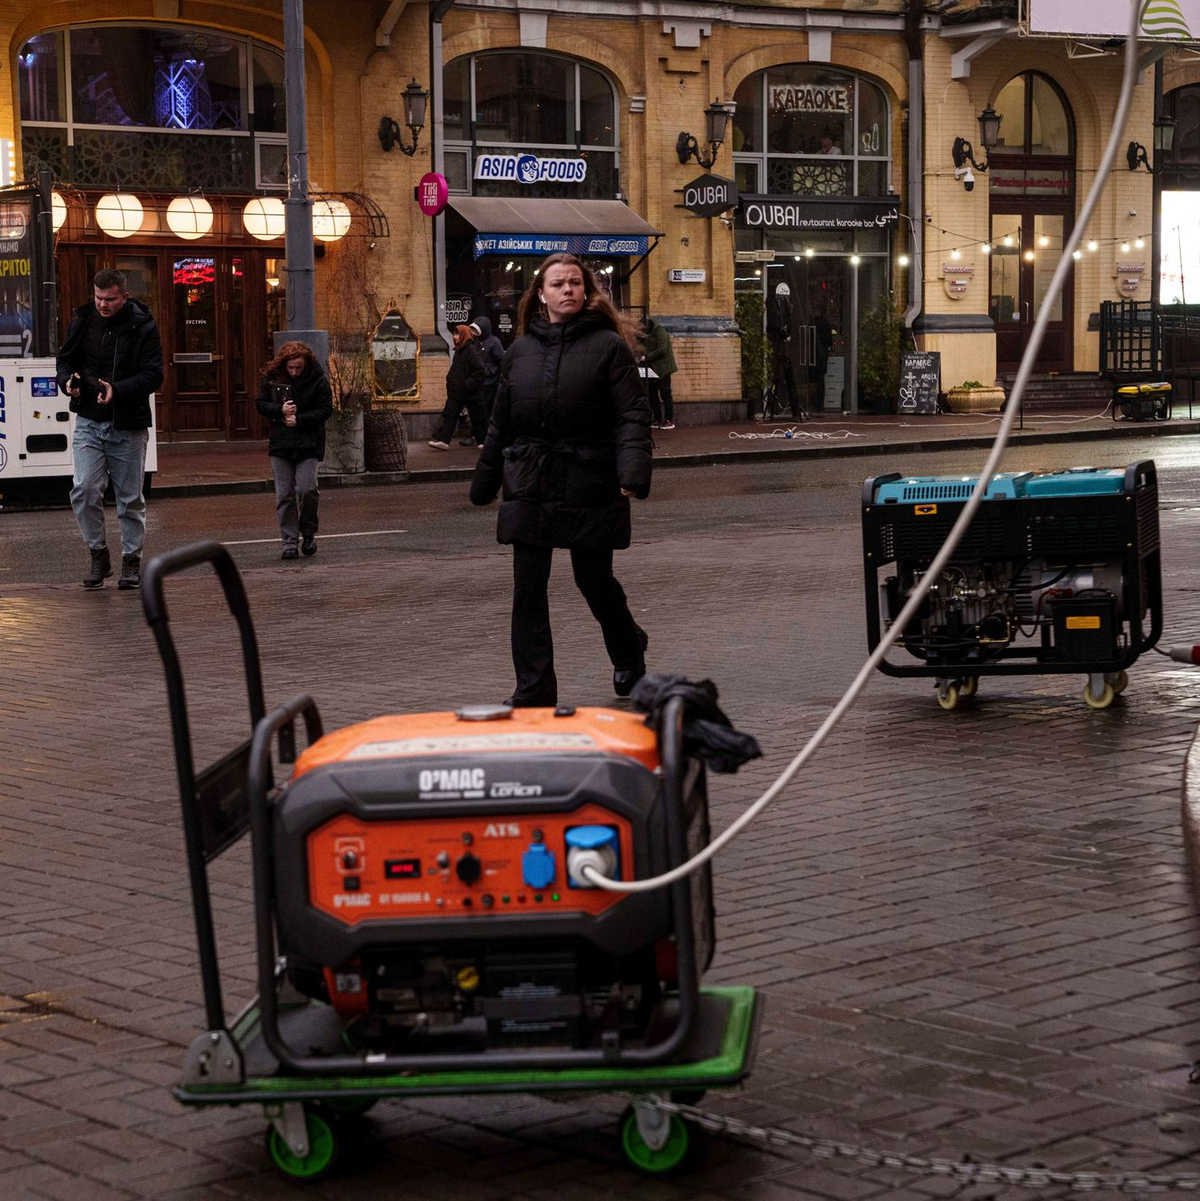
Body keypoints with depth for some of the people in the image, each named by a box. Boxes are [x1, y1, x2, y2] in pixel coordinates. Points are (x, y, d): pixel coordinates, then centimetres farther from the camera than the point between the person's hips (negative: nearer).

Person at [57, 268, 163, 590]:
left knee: (130, 498, 6)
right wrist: (67, 380, -7)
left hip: (128, 426, -2)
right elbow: (65, 358, 16)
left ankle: (131, 561, 19)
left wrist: (117, 390, -26)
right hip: (88, 422, 2)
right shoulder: (82, 321, 4)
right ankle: (98, 555, 7)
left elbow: (153, 375, -11)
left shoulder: (142, 327, -7)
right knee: (84, 491, -10)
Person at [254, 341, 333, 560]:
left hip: (309, 445, -2)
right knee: (284, 494, 1)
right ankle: (289, 542, 8)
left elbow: (326, 410, -5)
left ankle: (308, 533, 12)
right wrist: (280, 410, -13)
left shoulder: (318, 380, -6)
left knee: (306, 489, -12)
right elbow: (260, 403, 6)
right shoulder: (272, 378, 1)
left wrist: (299, 420, -15)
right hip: (280, 444, 3)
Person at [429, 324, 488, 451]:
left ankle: (481, 440, 15)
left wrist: (469, 384, -22)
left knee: (477, 416, 4)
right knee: (449, 414, 0)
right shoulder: (459, 350, 13)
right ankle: (442, 440, -4)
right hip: (456, 391, 9)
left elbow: (479, 369, -22)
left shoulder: (472, 351, -15)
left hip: (470, 392, -9)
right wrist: (450, 381, 13)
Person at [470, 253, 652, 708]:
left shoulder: (609, 346, -2)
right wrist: (484, 484, 18)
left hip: (590, 485, -4)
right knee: (528, 589, -1)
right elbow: (500, 426, 17)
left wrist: (633, 472, -23)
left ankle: (629, 653, 36)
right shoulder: (520, 351, 11)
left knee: (594, 580, 7)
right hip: (530, 487, 4)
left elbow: (633, 416, -9)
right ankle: (533, 691, 3)